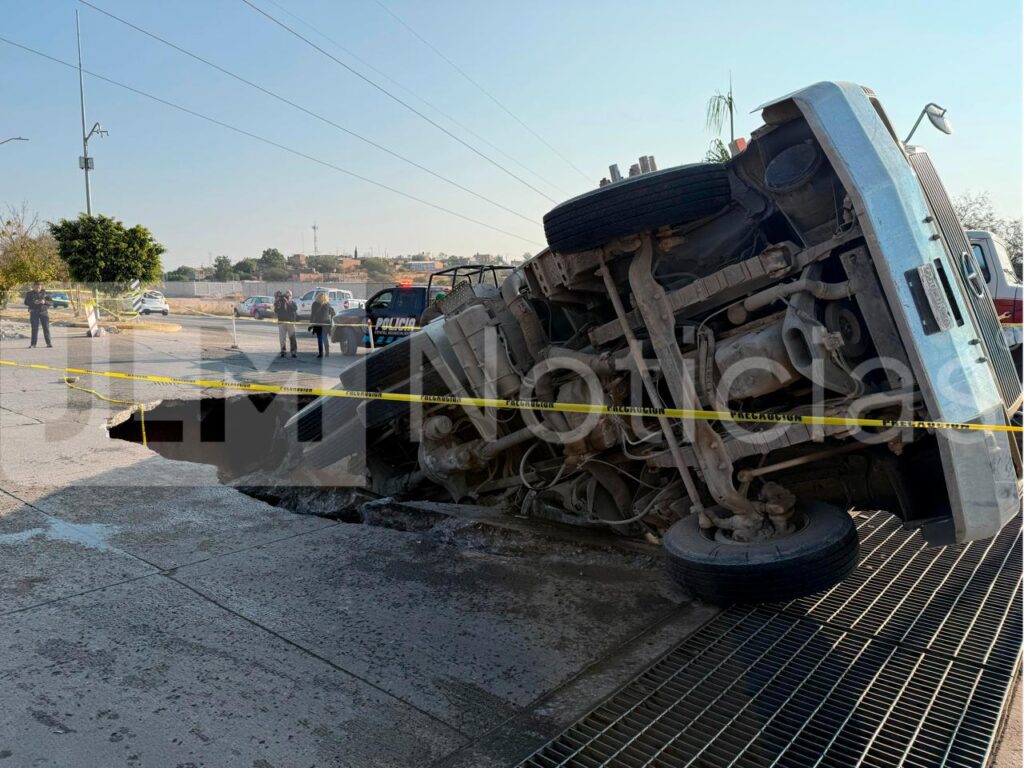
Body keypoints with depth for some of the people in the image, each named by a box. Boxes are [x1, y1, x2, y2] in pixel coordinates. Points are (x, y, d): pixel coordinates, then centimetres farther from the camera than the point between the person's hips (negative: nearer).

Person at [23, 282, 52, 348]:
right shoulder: (29, 294, 5)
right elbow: (26, 302, -1)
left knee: (46, 327, 0)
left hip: (44, 311, 1)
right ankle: (33, 344, 0)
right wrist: (34, 302, -18)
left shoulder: (45, 293, 6)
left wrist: (44, 302, -18)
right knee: (34, 328, -2)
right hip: (34, 312, -1)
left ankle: (49, 343, 6)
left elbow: (50, 301, 3)